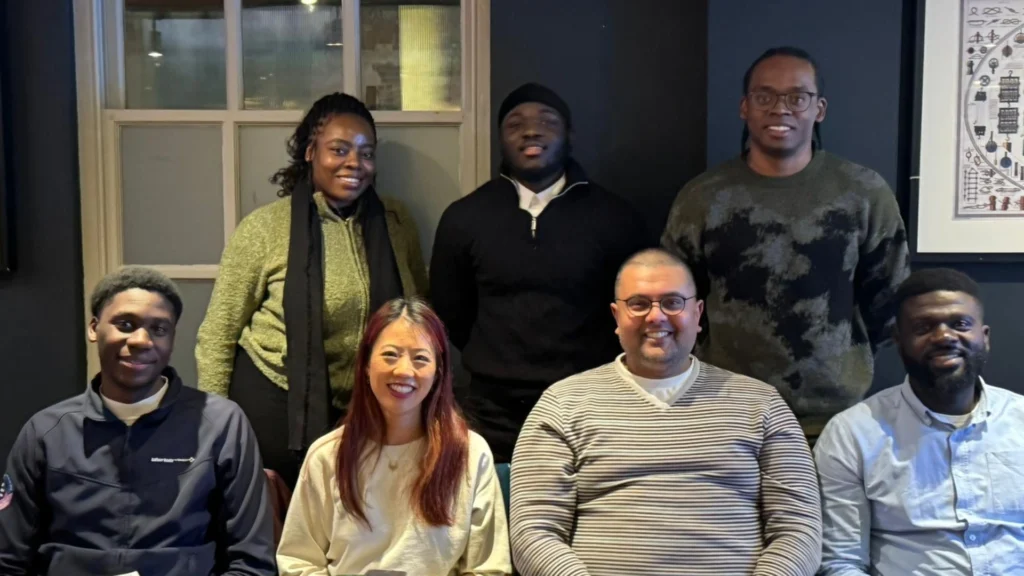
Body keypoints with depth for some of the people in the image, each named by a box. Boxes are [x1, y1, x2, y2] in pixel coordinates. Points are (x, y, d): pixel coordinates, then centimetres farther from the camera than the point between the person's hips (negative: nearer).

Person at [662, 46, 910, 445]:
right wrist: (706, 376, 5)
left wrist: (845, 362, 9)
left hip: (836, 419, 0)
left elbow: (888, 297, 9)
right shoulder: (703, 197, -1)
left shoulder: (865, 193, -1)